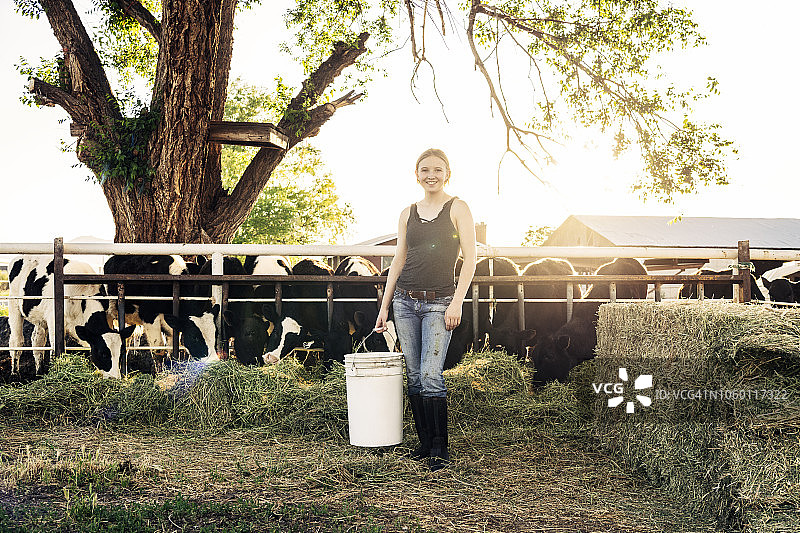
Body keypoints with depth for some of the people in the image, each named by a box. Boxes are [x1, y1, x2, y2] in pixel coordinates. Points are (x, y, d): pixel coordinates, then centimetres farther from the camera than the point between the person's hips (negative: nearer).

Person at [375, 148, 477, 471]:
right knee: (414, 377, 5)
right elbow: (399, 260, 16)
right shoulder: (408, 214, 13)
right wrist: (384, 306, 12)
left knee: (431, 376, -13)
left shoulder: (457, 208, 1)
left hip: (439, 302, -4)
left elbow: (469, 259, -4)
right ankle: (425, 441, 16)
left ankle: (439, 448, -3)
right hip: (405, 300, 4)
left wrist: (457, 302, -13)